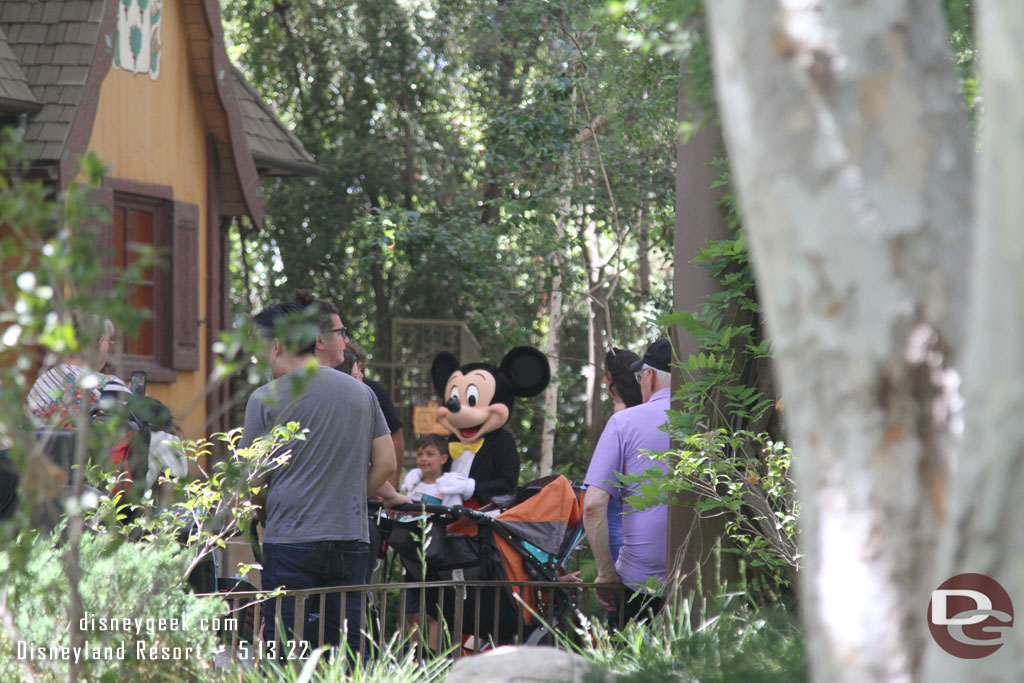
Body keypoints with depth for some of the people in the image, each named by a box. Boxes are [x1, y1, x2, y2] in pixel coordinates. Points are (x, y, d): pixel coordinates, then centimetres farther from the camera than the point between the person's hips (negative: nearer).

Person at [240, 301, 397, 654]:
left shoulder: (266, 399, -4)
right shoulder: (361, 393, 10)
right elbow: (386, 464, 9)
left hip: (290, 541, -4)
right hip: (351, 541, 4)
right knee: (348, 648, 7)